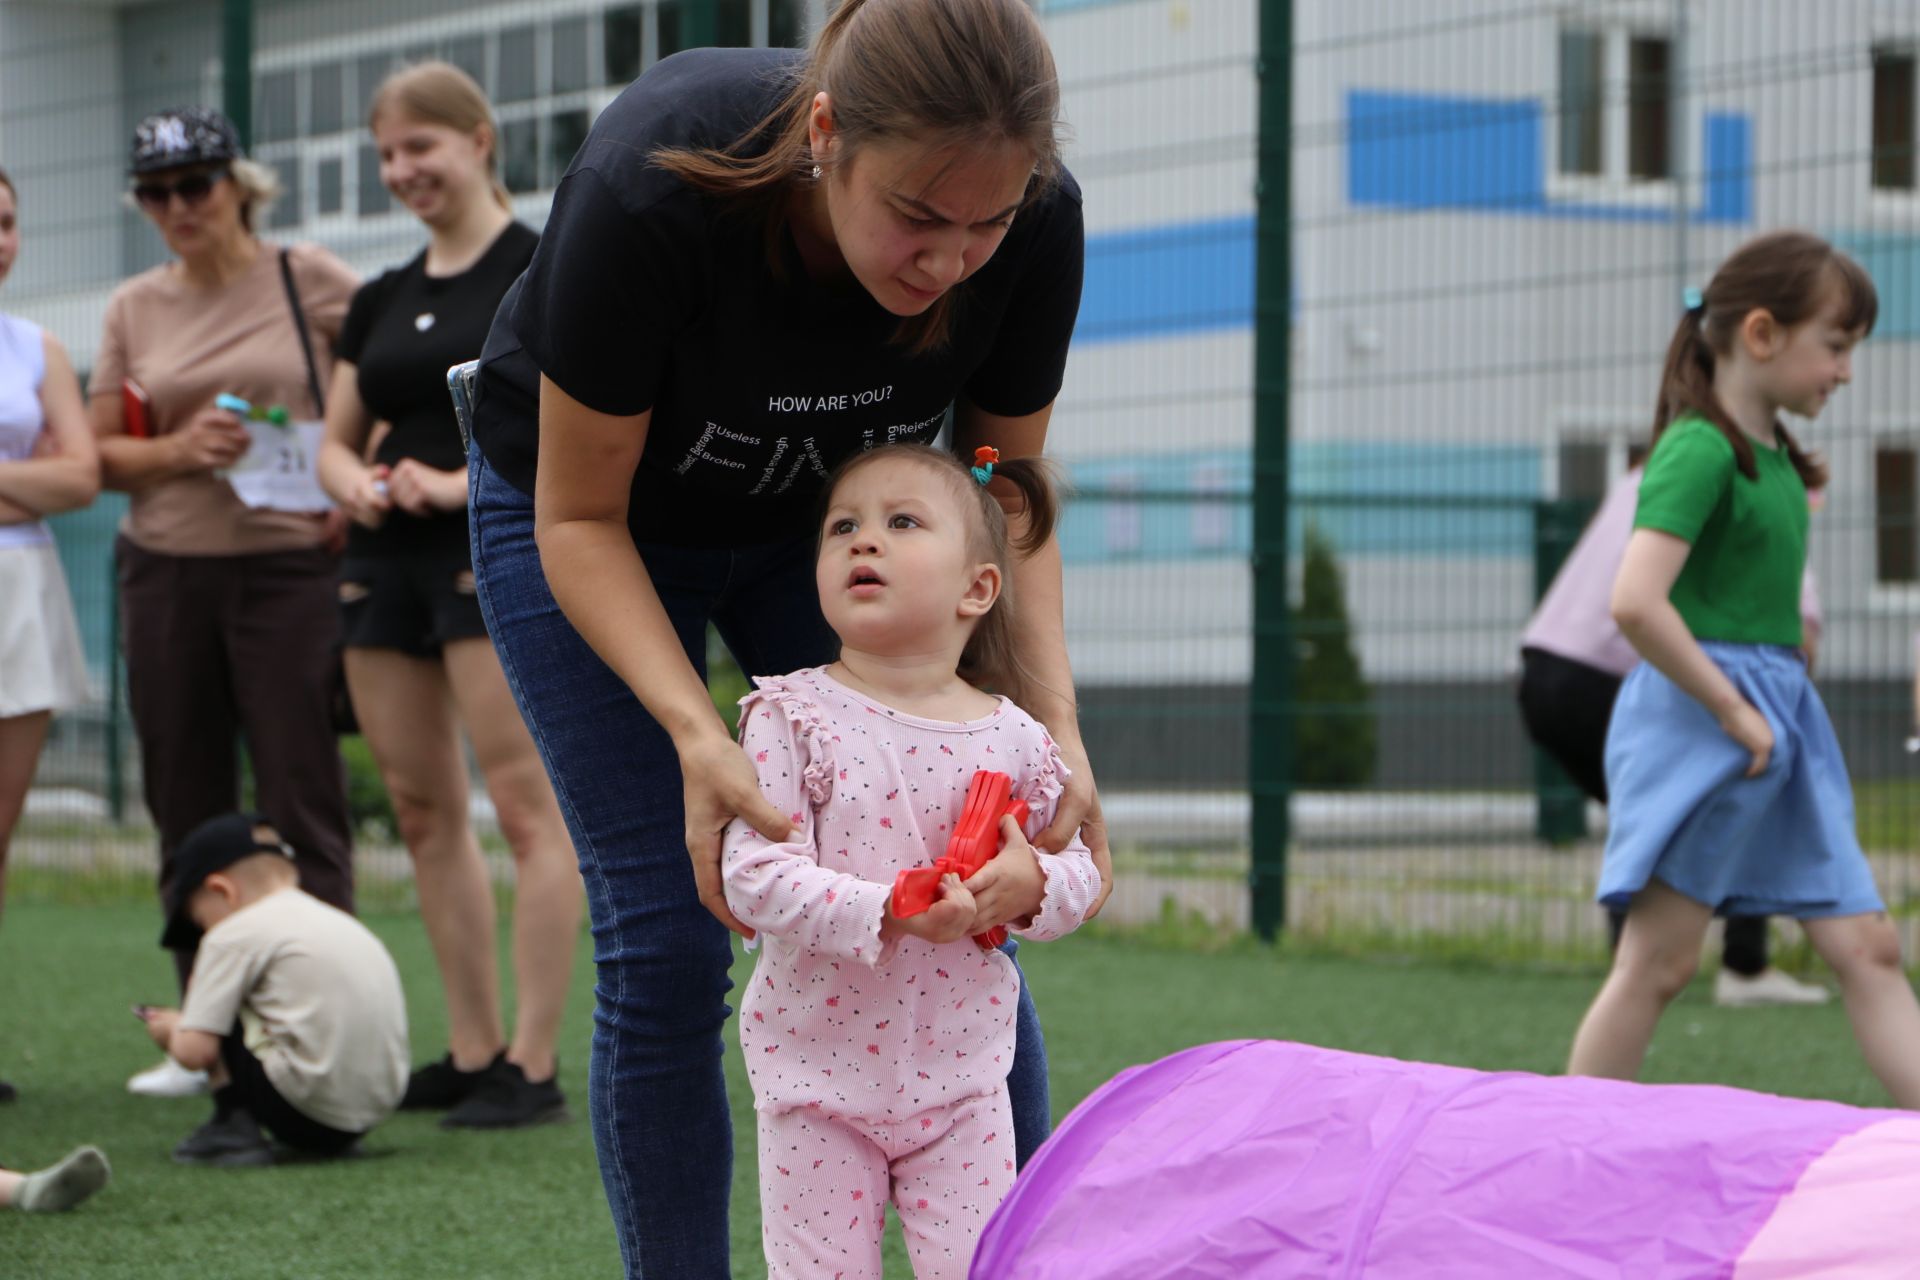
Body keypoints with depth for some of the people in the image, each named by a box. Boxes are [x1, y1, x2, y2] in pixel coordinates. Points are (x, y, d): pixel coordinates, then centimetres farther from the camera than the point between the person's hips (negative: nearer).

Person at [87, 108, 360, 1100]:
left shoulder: (310, 282, -1)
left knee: (302, 807, -6)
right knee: (186, 812, 7)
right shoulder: (134, 310, 10)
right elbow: (99, 456, 9)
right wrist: (180, 450, -11)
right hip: (166, 573, 4)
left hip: (287, 570, -4)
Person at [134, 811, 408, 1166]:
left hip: (306, 1110, -8)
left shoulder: (234, 935, -3)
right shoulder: (339, 922, 21)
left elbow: (195, 1052, -8)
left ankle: (233, 1129, 4)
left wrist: (173, 1031, 18)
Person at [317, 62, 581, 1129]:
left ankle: (535, 1067, -9)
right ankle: (474, 1052, 15)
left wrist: (464, 482, -20)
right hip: (388, 562, 7)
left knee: (527, 805, -9)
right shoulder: (382, 301, 17)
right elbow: (337, 439, 21)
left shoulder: (544, 270, -3)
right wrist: (354, 483, -2)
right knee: (425, 812, 8)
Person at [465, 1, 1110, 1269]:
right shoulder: (649, 194, -39)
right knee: (664, 943, -9)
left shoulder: (1035, 223, -29)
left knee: (956, 913, -5)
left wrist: (1056, 722, -27)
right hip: (595, 495, -3)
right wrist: (696, 734, -39)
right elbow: (580, 520, -25)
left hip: (829, 507, 3)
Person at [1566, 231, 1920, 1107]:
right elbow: (1635, 602, -26)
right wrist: (1732, 709, -19)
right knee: (1658, 963, -4)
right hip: (1699, 716, -9)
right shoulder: (1699, 450, -14)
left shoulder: (1771, 457, 15)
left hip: (1776, 723, 9)